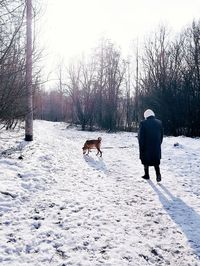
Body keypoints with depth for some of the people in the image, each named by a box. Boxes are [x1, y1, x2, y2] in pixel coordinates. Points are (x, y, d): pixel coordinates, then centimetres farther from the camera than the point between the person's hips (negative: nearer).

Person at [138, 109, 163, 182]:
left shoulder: (143, 123, -11)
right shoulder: (159, 122, 3)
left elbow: (140, 137, -11)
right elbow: (161, 135, 9)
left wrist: (141, 147, -5)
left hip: (146, 146, -3)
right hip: (156, 147, 3)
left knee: (146, 160, 13)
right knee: (156, 161, 11)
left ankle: (146, 175, 22)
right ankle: (158, 174, -6)